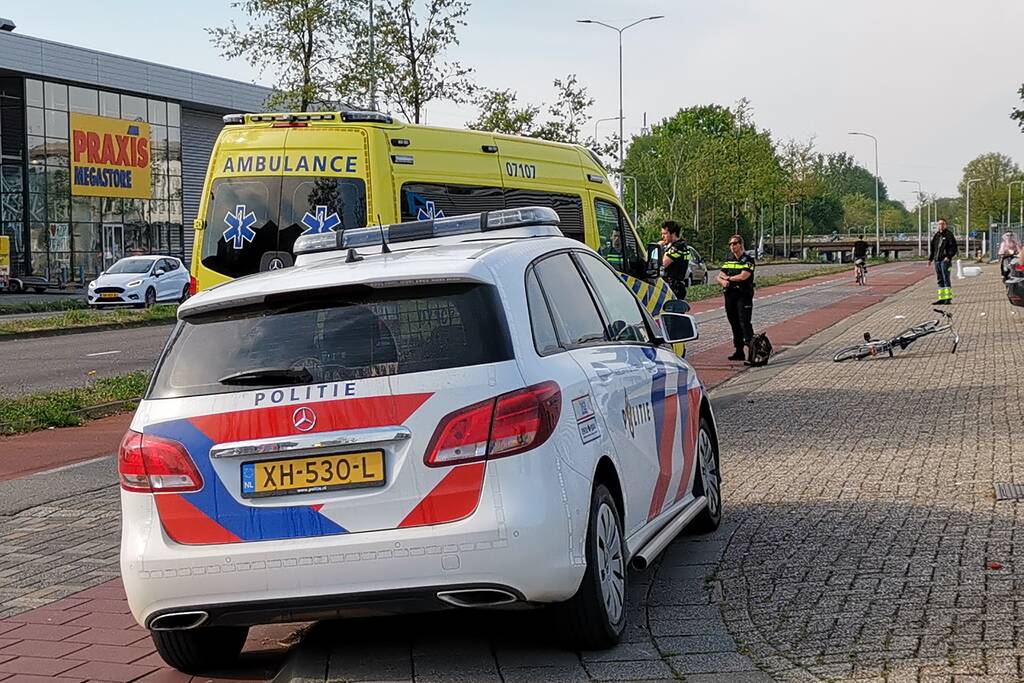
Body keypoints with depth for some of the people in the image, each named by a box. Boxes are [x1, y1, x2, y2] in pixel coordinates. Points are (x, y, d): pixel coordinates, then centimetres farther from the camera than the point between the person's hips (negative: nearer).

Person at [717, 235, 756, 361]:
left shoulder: (748, 260, -4)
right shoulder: (728, 260, 17)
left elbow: (743, 276, -16)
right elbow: (719, 277, 13)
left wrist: (728, 277, -3)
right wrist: (723, 281, -12)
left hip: (744, 295, -7)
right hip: (730, 295, 7)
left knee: (744, 322, -16)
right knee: (734, 323, 8)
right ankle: (739, 351, 13)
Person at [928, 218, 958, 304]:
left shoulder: (949, 235, -3)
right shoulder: (935, 236, 16)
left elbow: (954, 248, -7)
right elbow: (931, 248, 21)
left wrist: (949, 256, -18)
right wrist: (930, 259, 12)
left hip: (945, 260, -7)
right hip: (937, 261, 7)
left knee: (946, 279, -11)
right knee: (940, 280, 8)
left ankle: (948, 298, -12)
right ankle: (941, 298, 11)